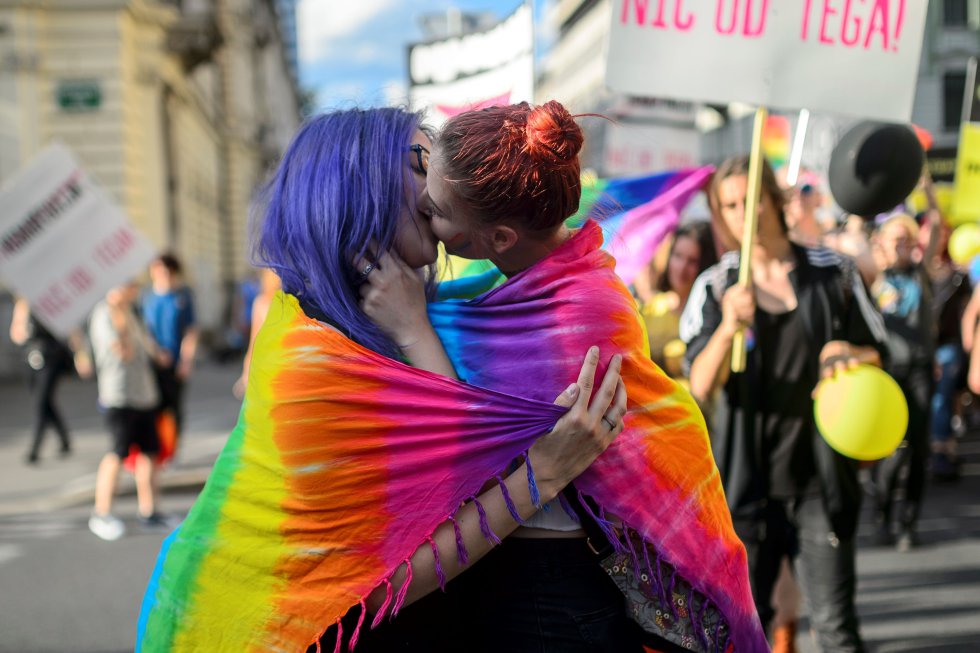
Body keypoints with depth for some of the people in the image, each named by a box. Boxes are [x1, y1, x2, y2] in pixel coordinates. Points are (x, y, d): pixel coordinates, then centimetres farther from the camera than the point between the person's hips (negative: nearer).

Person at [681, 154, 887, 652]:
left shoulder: (833, 273, 2)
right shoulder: (717, 286, 1)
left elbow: (877, 355, 11)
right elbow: (700, 384, -11)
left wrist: (852, 355, -12)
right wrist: (727, 329, -30)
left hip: (819, 479, 0)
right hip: (747, 478, 1)